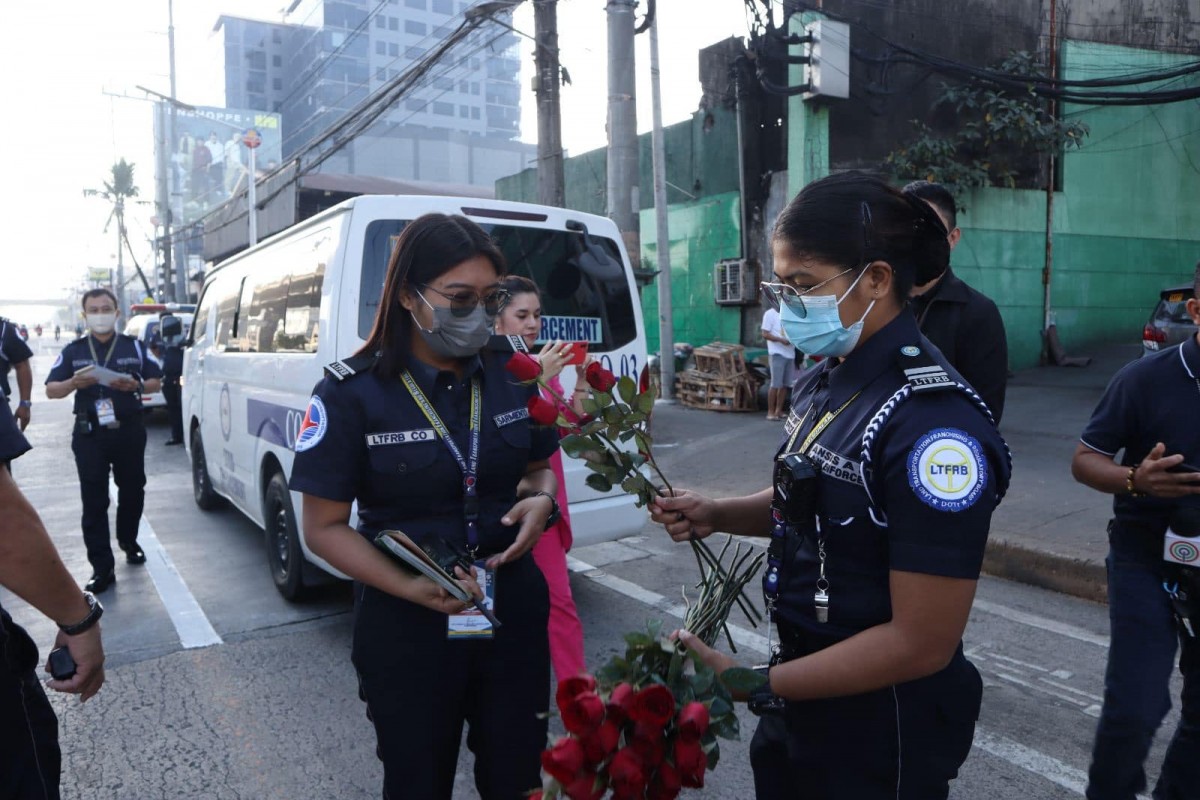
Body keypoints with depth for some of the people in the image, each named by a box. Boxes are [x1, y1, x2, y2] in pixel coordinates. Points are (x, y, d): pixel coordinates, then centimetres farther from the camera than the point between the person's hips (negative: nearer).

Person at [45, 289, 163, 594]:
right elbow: (51, 390, 4)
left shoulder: (134, 346, 5)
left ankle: (128, 542, 37)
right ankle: (102, 568, 0)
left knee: (132, 491, 13)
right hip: (89, 434, 0)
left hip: (129, 430, 1)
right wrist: (74, 383, -17)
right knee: (94, 502, -2)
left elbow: (155, 382, 4)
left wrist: (136, 385, -17)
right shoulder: (73, 351, 6)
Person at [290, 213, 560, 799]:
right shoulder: (351, 393, -14)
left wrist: (542, 498, -11)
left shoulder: (512, 376, -2)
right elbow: (324, 527, -11)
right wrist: (410, 588, -25)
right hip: (406, 631, -3)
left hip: (513, 613, 3)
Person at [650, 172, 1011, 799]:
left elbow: (921, 644, -25)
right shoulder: (824, 382, 0)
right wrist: (716, 515, -2)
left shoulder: (935, 421, -27)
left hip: (880, 732, -7)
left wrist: (755, 686, -22)